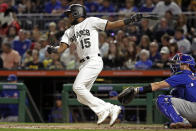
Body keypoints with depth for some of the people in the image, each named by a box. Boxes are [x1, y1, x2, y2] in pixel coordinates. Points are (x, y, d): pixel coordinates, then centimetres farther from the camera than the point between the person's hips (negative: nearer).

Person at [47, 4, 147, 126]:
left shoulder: (91, 22, 2)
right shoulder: (70, 31, 21)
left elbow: (111, 25, -2)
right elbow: (63, 47, 9)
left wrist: (129, 20, -14)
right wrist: (53, 50, -13)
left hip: (94, 61, -8)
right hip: (84, 64, 8)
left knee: (78, 86, -21)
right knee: (81, 97, 2)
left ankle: (101, 110, -15)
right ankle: (112, 109, 8)